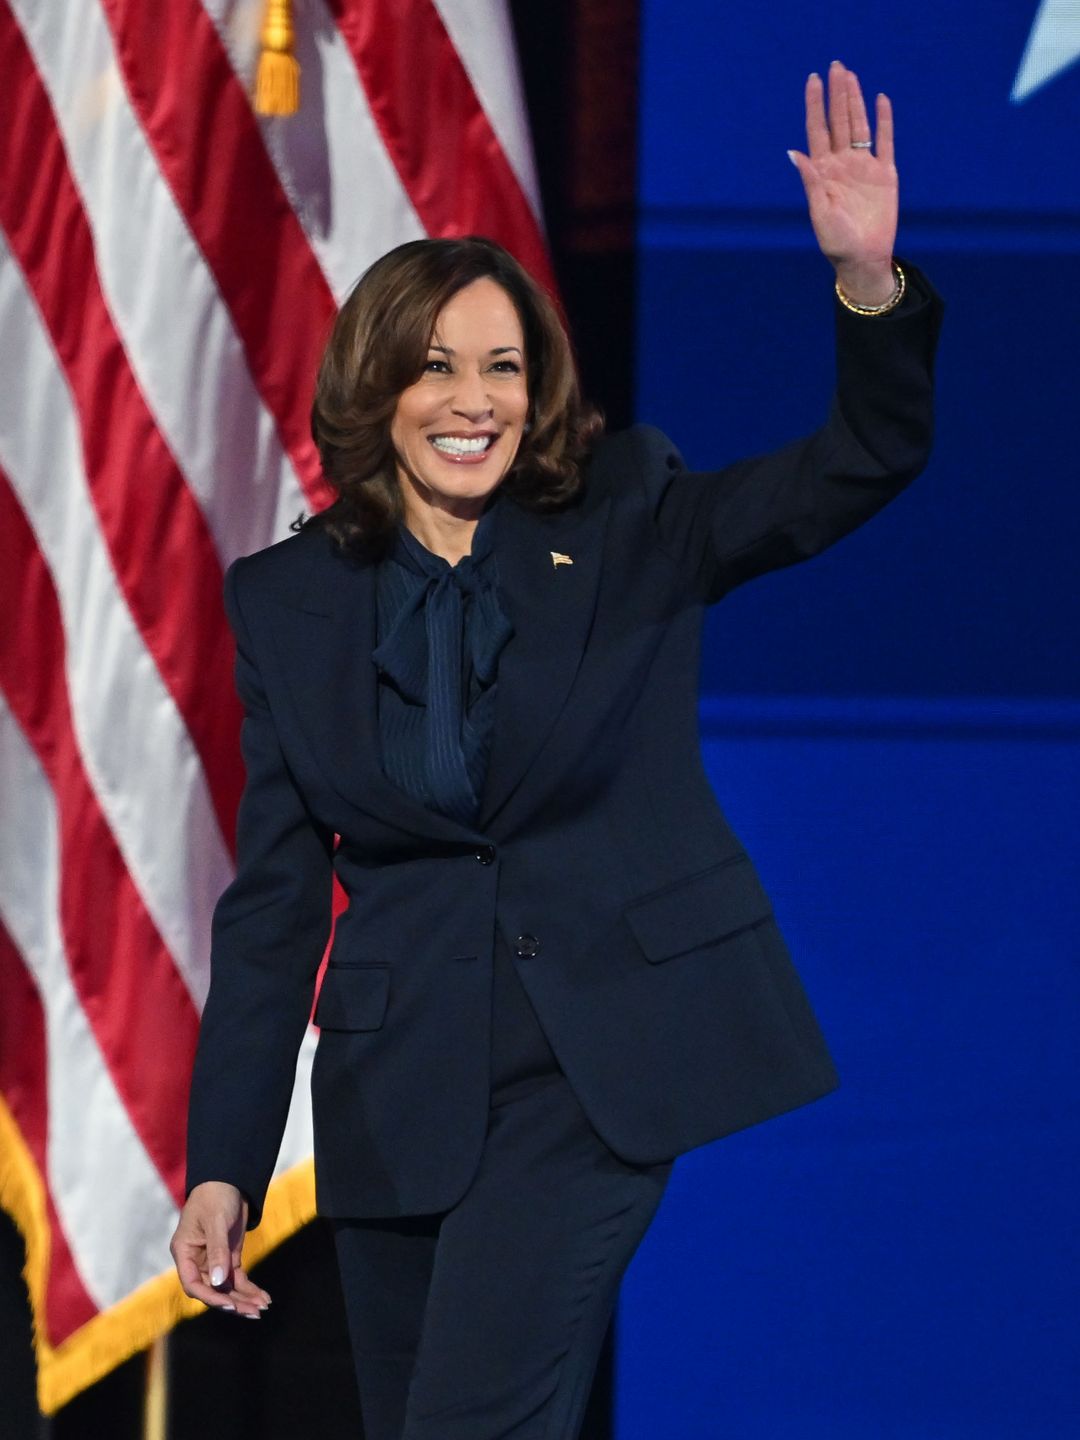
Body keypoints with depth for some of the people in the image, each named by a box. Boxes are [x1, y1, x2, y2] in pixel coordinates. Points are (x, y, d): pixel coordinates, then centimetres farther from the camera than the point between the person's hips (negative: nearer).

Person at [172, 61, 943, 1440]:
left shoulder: (626, 522, 3)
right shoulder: (292, 600, 7)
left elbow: (861, 463, -9)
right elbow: (274, 900, 6)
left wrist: (868, 282, -29)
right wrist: (222, 1166, 0)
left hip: (604, 1056, -3)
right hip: (405, 1090, 3)